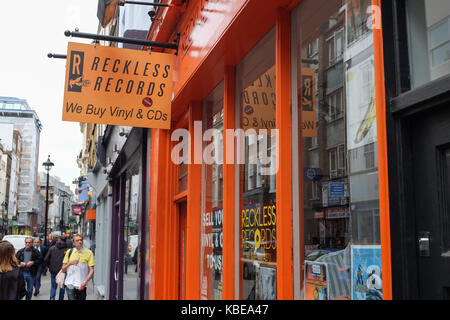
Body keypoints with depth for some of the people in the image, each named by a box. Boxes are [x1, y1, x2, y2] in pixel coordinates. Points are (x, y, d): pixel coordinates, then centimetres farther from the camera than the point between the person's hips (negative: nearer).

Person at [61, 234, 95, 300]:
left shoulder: (88, 253, -1)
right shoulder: (69, 252, 8)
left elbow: (91, 270, -5)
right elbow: (63, 269, 11)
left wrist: (85, 282, -17)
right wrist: (70, 263, -9)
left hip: (81, 285, -1)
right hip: (70, 284, 1)